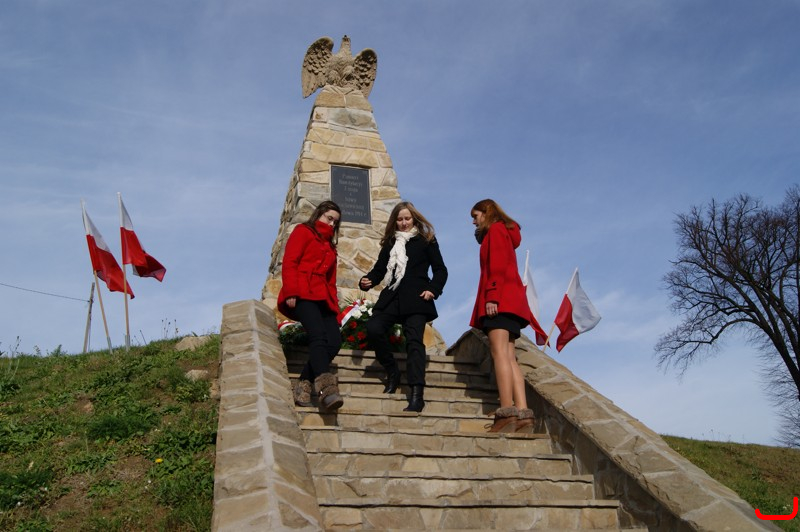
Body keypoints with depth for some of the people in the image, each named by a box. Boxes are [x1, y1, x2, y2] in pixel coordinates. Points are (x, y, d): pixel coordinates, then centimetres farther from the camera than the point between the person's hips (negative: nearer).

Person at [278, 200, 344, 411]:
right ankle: (326, 387, -42)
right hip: (302, 294, -7)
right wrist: (290, 292, -15)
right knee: (318, 336, -28)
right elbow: (289, 262, -2)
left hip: (323, 298, 7)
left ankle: (303, 385, -11)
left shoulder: (330, 246, 32)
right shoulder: (303, 231, 12)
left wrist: (335, 304, 12)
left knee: (334, 341, -14)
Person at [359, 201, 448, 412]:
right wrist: (367, 281, -4)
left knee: (414, 341, -15)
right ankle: (392, 372, 2)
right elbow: (379, 269, 18)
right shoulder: (390, 243, 21)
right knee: (373, 328, -19)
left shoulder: (426, 240, 11)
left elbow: (440, 270, 8)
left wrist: (433, 289, -10)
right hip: (391, 298, 4)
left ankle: (417, 394, -20)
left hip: (415, 299, -3)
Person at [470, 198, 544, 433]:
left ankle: (507, 414, -28)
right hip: (510, 300, 9)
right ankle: (522, 414, -11)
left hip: (500, 299, -9)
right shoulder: (505, 233, 29)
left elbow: (497, 266, -12)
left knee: (499, 352, -19)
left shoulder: (495, 229, 3)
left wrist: (491, 296, -20)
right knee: (508, 357, -1)